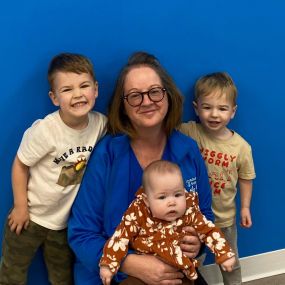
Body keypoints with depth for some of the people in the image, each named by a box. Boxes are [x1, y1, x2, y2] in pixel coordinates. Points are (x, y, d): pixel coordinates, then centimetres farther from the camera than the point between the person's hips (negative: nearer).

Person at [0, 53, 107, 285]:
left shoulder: (101, 124, -15)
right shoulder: (45, 130, -27)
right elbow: (20, 166, -15)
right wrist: (20, 207, -12)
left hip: (64, 220, 4)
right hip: (30, 215, -3)